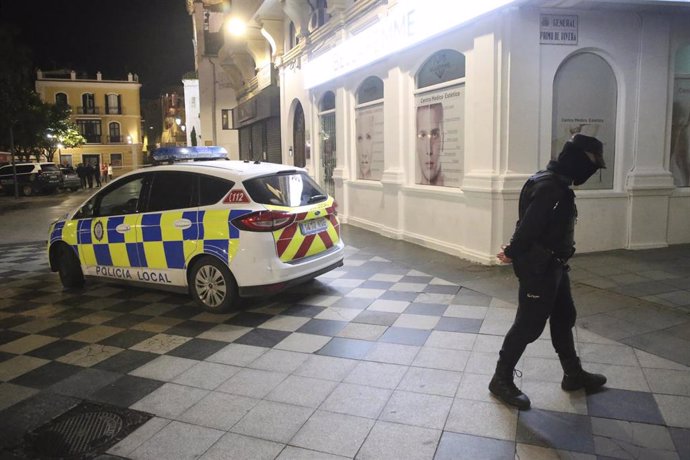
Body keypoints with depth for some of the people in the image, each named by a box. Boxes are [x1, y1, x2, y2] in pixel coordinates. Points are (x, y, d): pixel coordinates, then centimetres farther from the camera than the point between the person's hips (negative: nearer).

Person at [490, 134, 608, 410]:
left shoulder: (557, 185, 11)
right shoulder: (549, 187, -23)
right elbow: (529, 226, -24)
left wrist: (514, 251, 2)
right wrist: (512, 253, -9)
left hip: (552, 266, 10)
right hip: (538, 269, -10)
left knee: (564, 318, 21)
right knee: (529, 325, -1)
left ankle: (573, 375, 37)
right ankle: (501, 380, 12)